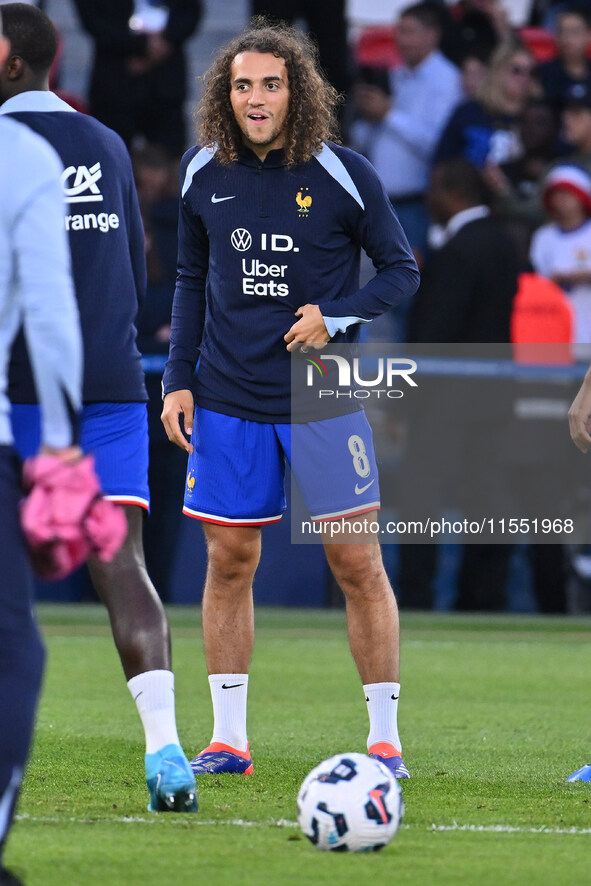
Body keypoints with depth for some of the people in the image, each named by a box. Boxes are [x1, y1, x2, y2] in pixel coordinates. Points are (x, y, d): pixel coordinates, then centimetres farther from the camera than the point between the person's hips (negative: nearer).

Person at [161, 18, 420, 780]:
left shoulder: (342, 175, -7)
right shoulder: (203, 172, 3)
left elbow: (401, 272, 1)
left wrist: (334, 315, -16)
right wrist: (177, 380, 7)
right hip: (229, 399, 3)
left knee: (358, 563, -3)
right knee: (228, 561, 4)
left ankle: (385, 738, 5)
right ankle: (228, 738, 12)